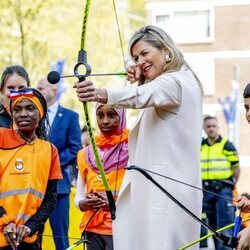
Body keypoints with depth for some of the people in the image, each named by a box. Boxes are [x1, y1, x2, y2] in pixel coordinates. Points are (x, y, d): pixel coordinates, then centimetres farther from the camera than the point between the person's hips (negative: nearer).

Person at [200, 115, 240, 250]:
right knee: (213, 225, 9)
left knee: (224, 225, -11)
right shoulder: (200, 146, 13)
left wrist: (230, 185, 3)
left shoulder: (227, 145, -2)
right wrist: (201, 186, 13)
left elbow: (237, 168, 0)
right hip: (207, 191, 5)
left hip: (223, 190, -5)